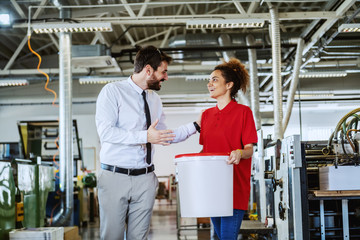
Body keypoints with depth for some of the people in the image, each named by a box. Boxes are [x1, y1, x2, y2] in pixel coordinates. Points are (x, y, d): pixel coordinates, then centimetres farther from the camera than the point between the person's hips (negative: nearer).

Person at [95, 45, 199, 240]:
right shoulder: (112, 91, -5)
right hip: (115, 177, -5)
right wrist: (145, 136, -25)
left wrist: (194, 126, 14)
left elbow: (163, 137, 20)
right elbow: (106, 132, -17)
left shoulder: (155, 100, 14)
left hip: (145, 179, 5)